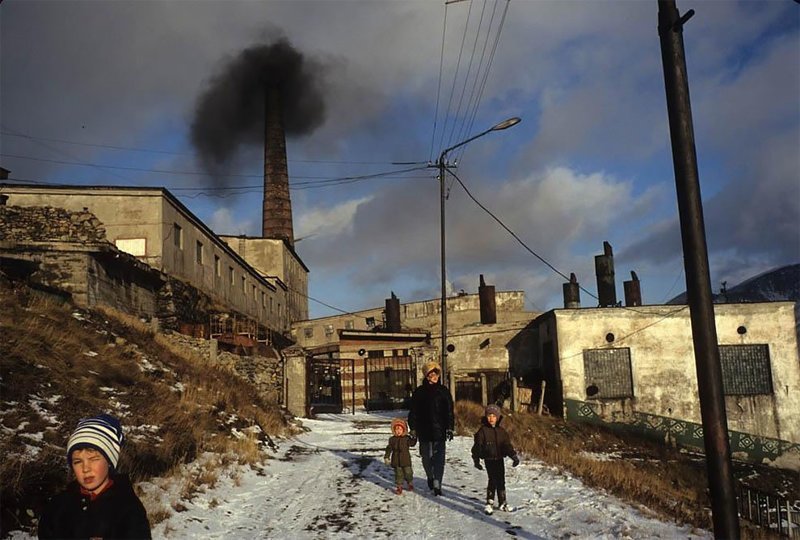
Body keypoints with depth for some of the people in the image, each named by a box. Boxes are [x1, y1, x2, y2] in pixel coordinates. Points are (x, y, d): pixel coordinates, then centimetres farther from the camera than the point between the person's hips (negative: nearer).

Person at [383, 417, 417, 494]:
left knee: (408, 472, 6)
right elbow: (389, 448, 5)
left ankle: (410, 484, 29)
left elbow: (412, 443, -14)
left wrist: (414, 437, -27)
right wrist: (386, 457, 2)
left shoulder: (407, 438, -1)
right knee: (398, 474, 4)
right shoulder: (392, 439, 2)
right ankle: (399, 486, 14)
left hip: (406, 460, -1)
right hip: (396, 461, 1)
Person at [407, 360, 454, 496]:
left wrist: (449, 428, -3)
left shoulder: (443, 391, 0)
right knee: (426, 457, 13)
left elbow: (449, 411, 2)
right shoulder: (419, 392, -1)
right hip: (424, 431, 1)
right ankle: (430, 477, 36)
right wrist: (413, 428, 0)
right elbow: (413, 412, 3)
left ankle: (437, 484, 0)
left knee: (439, 458, -4)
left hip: (440, 431, -1)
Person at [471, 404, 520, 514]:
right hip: (489, 459, -5)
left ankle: (502, 503, 24)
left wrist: (514, 456, -6)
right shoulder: (482, 431, -7)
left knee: (501, 481, 11)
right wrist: (476, 460, -5)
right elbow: (477, 446, -5)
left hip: (499, 459, 5)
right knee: (493, 480, -9)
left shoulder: (502, 431, 5)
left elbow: (507, 445, 5)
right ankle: (489, 503, 3)